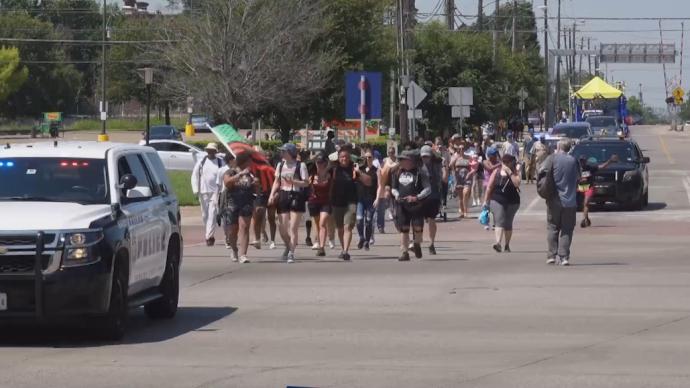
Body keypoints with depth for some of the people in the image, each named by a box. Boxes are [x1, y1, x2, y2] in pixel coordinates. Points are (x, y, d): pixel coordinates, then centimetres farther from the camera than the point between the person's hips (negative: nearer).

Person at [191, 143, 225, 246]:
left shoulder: (220, 163, 2)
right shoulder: (201, 162, 7)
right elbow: (195, 175, 9)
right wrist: (196, 190, 2)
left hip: (215, 192, -3)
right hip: (203, 191, 3)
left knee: (212, 214, -12)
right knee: (205, 214, 8)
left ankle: (209, 236, -15)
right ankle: (210, 234, 24)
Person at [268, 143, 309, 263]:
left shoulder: (300, 165, -5)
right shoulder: (280, 165, 10)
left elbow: (306, 183, -6)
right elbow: (277, 181, 15)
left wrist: (293, 181, -21)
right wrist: (272, 194, 2)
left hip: (296, 196, -4)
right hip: (283, 196, 4)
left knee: (293, 228, -5)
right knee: (282, 227, 4)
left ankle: (291, 253, 1)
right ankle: (288, 246, 30)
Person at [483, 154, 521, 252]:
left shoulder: (515, 172, 1)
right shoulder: (496, 172, 4)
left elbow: (517, 183, -17)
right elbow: (489, 187, 7)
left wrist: (510, 172, -18)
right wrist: (486, 201, 5)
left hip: (512, 202, 1)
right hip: (497, 201, -1)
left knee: (508, 224, 11)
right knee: (499, 221, -17)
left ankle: (507, 245, 25)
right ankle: (498, 243, -29)